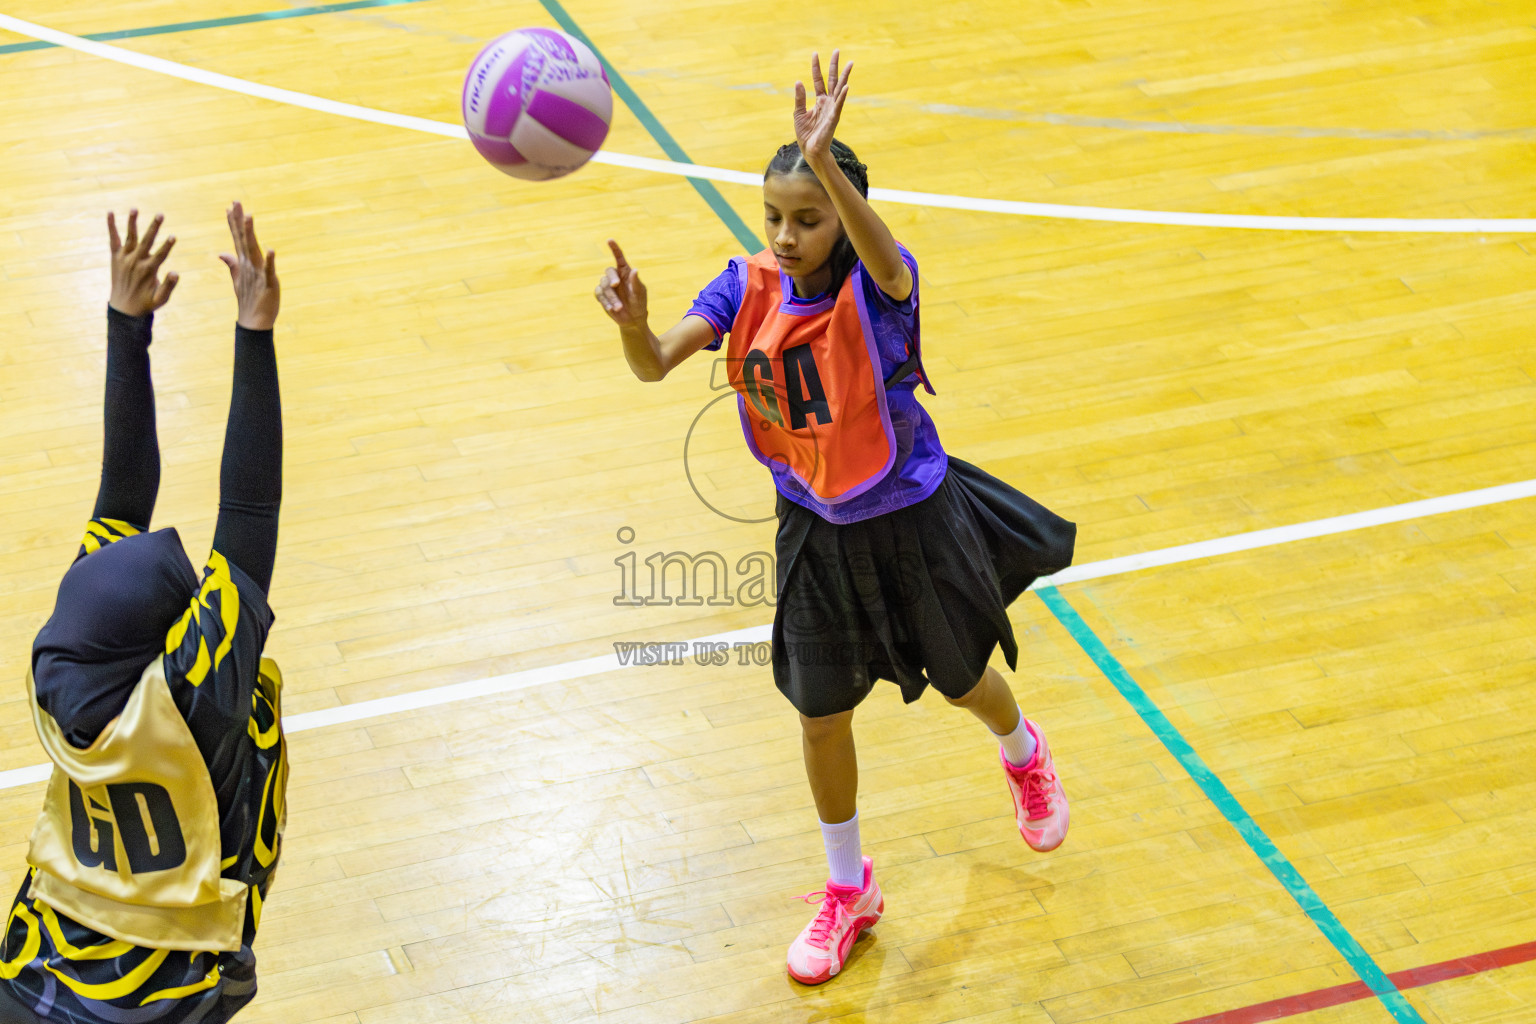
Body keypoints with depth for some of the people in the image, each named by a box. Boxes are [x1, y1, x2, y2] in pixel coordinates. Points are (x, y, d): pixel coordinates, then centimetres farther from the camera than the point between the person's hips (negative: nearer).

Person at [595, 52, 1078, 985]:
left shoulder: (877, 287, -25)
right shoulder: (748, 289, -14)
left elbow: (884, 258, -51)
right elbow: (656, 366, -26)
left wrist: (825, 160, -68)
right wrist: (634, 322, -50)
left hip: (908, 519, -3)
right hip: (814, 529, 3)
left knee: (962, 682, 19)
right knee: (823, 715, 11)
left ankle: (1024, 752, 57)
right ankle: (850, 889, 34)